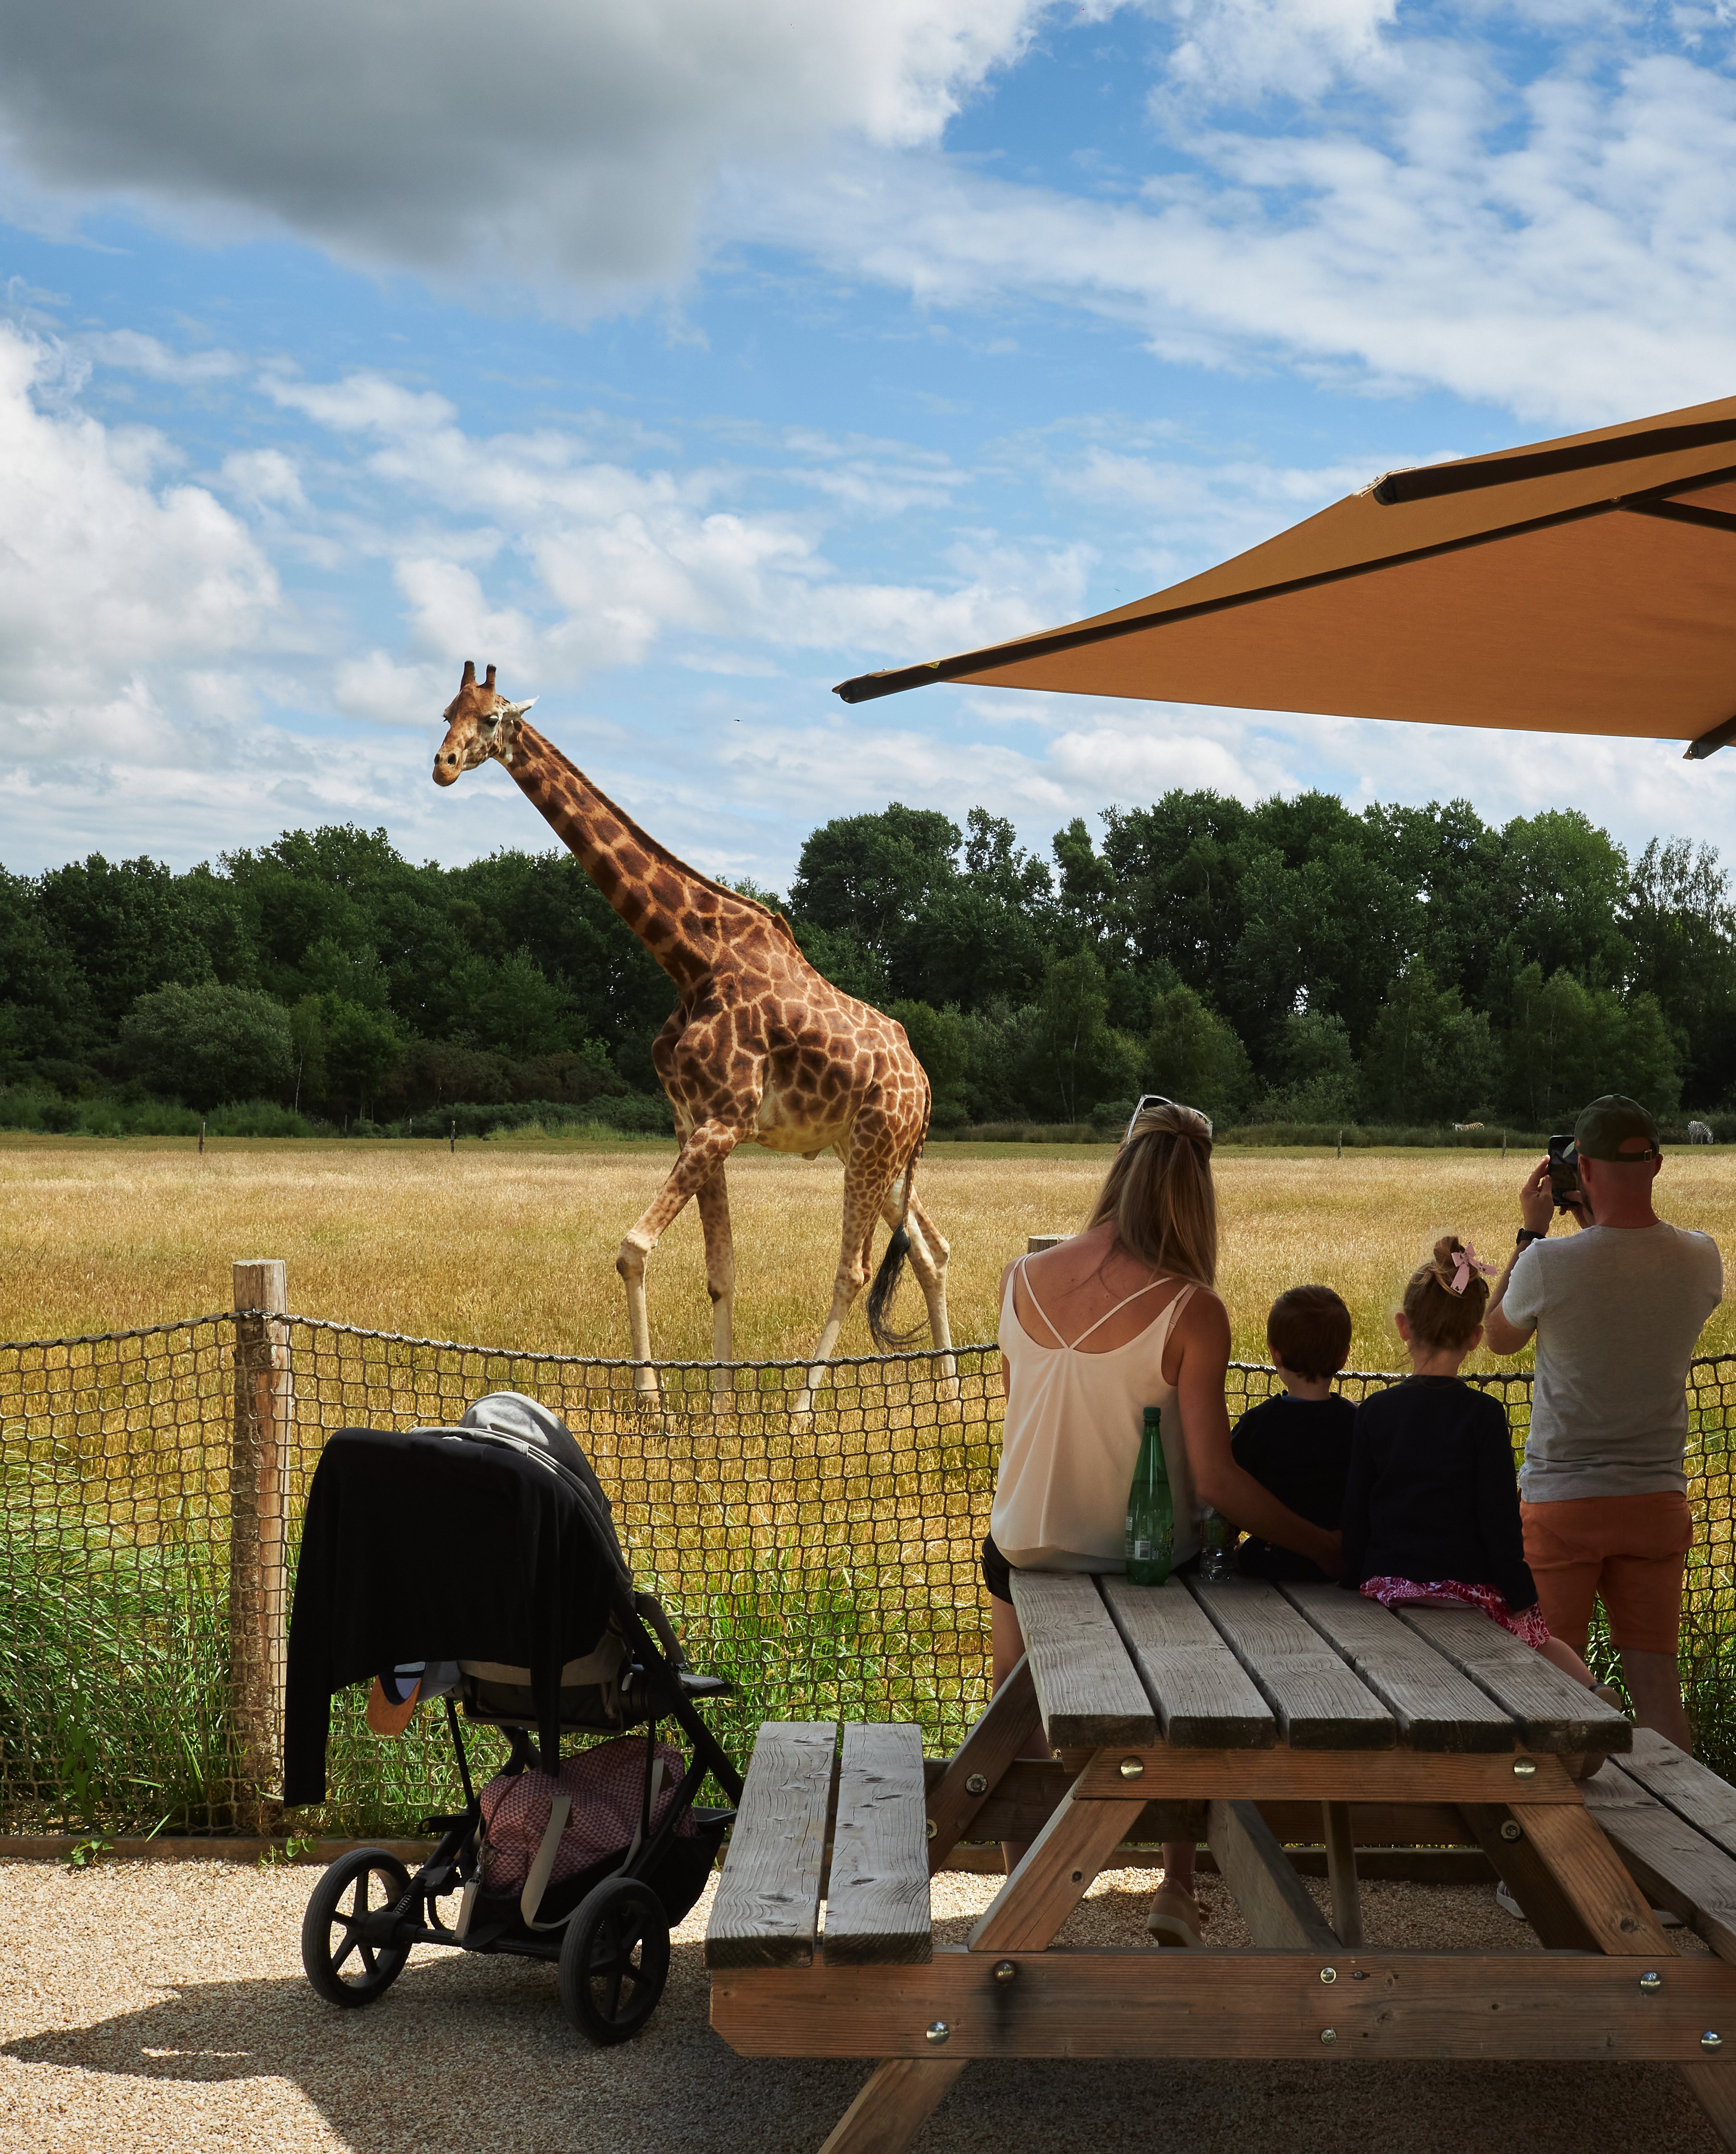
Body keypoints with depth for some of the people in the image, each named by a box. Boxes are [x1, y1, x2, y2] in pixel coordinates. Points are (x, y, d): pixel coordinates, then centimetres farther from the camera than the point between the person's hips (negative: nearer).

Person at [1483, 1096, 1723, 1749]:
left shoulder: (1550, 1262, -17)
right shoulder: (1700, 1258, -6)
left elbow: (1499, 1337, 4)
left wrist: (1532, 1231, 7)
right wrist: (1594, 1221, 16)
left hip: (1561, 1499, -3)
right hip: (1657, 1497, 3)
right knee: (1655, 1682, 9)